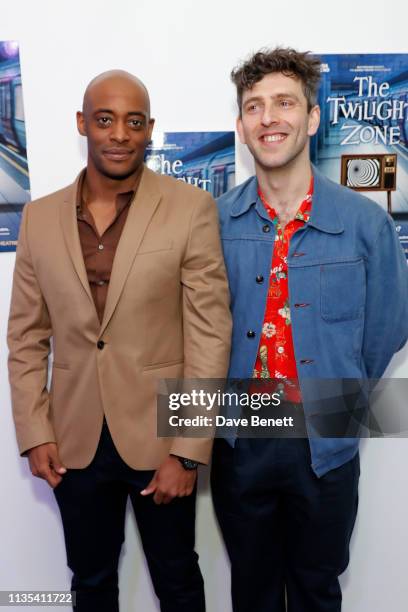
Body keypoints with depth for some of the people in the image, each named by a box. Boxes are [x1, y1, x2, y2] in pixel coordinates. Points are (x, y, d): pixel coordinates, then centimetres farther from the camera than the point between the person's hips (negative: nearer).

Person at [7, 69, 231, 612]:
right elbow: (26, 336, 5)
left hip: (160, 436, -2)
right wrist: (35, 432, -1)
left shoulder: (190, 209, -9)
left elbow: (210, 334, -11)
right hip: (74, 440, 3)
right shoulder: (40, 217, 1)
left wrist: (188, 450, -13)